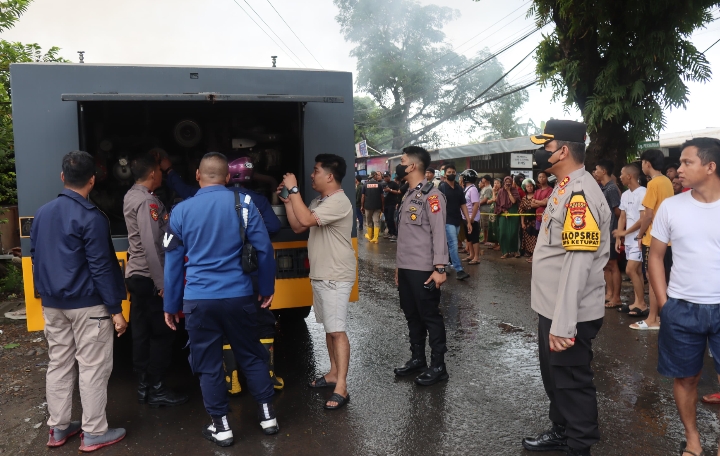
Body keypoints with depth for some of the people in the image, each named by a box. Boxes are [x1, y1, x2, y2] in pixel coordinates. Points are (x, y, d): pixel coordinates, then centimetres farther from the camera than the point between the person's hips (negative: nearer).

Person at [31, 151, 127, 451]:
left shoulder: (42, 213, 7)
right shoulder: (90, 217, -16)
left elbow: (36, 257, 14)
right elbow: (100, 267, -17)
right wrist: (115, 309, -13)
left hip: (52, 304, 7)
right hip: (87, 304, -7)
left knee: (58, 365, 16)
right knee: (93, 368, 2)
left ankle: (58, 428, 27)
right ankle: (94, 433, 11)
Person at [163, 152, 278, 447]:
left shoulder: (181, 211, 0)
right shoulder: (243, 203, -2)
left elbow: (173, 261, 4)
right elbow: (264, 249, -3)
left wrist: (171, 305, 13)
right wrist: (266, 287, 10)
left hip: (198, 300, 0)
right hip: (239, 296, 1)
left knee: (208, 364, 11)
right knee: (252, 356, 16)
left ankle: (221, 426, 20)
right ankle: (267, 415, 24)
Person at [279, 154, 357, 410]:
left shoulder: (339, 202, -18)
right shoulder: (319, 202, 13)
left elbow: (306, 220, -29)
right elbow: (297, 227, 14)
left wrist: (294, 189, -20)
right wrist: (288, 201, 6)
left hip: (336, 277, -10)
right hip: (319, 275, 10)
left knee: (337, 330, -9)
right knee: (329, 328, 17)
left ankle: (341, 388, -5)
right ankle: (334, 372, 28)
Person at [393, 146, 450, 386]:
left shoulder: (431, 195, -12)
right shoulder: (409, 195, 15)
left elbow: (439, 233, -18)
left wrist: (440, 267, -22)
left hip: (424, 270, -9)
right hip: (406, 268, 9)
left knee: (430, 317, 0)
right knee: (412, 315, 15)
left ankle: (438, 366, 11)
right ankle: (417, 359, 28)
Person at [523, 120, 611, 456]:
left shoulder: (580, 194, -22)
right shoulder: (565, 188, 11)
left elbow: (578, 263, -27)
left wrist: (563, 323, -27)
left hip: (570, 316, -10)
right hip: (552, 308, 10)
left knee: (572, 383, 7)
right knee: (554, 377, 23)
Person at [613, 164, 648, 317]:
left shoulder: (643, 193, -14)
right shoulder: (625, 195, 12)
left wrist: (624, 232, -14)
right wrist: (618, 238, 7)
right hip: (629, 239, 8)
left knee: (630, 270, -11)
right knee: (637, 271, 11)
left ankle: (642, 305, -1)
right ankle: (638, 303, 16)